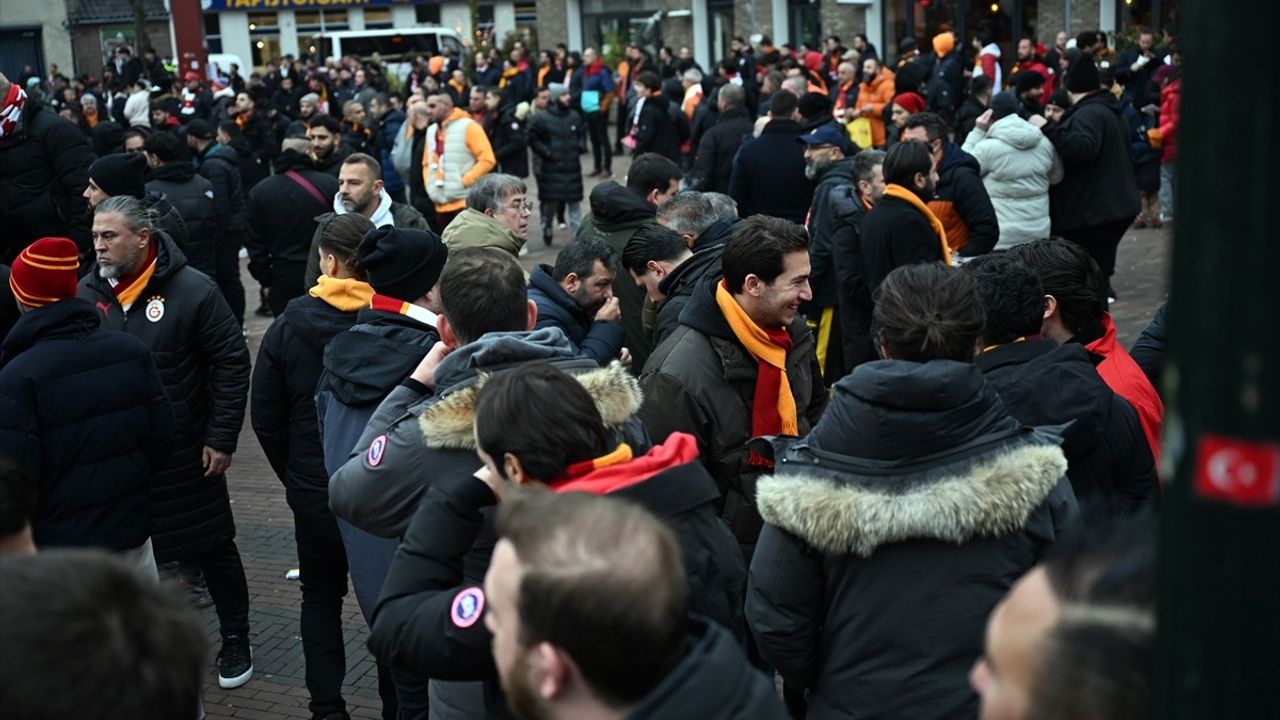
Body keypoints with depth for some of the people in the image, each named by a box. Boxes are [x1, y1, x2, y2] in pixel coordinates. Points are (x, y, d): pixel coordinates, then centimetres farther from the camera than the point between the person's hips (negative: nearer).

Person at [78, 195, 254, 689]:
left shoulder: (192, 290, -13)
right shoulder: (87, 292, -1)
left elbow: (231, 362, -10)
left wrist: (221, 439, -11)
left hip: (185, 452, -3)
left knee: (214, 547, 10)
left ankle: (235, 640, 28)